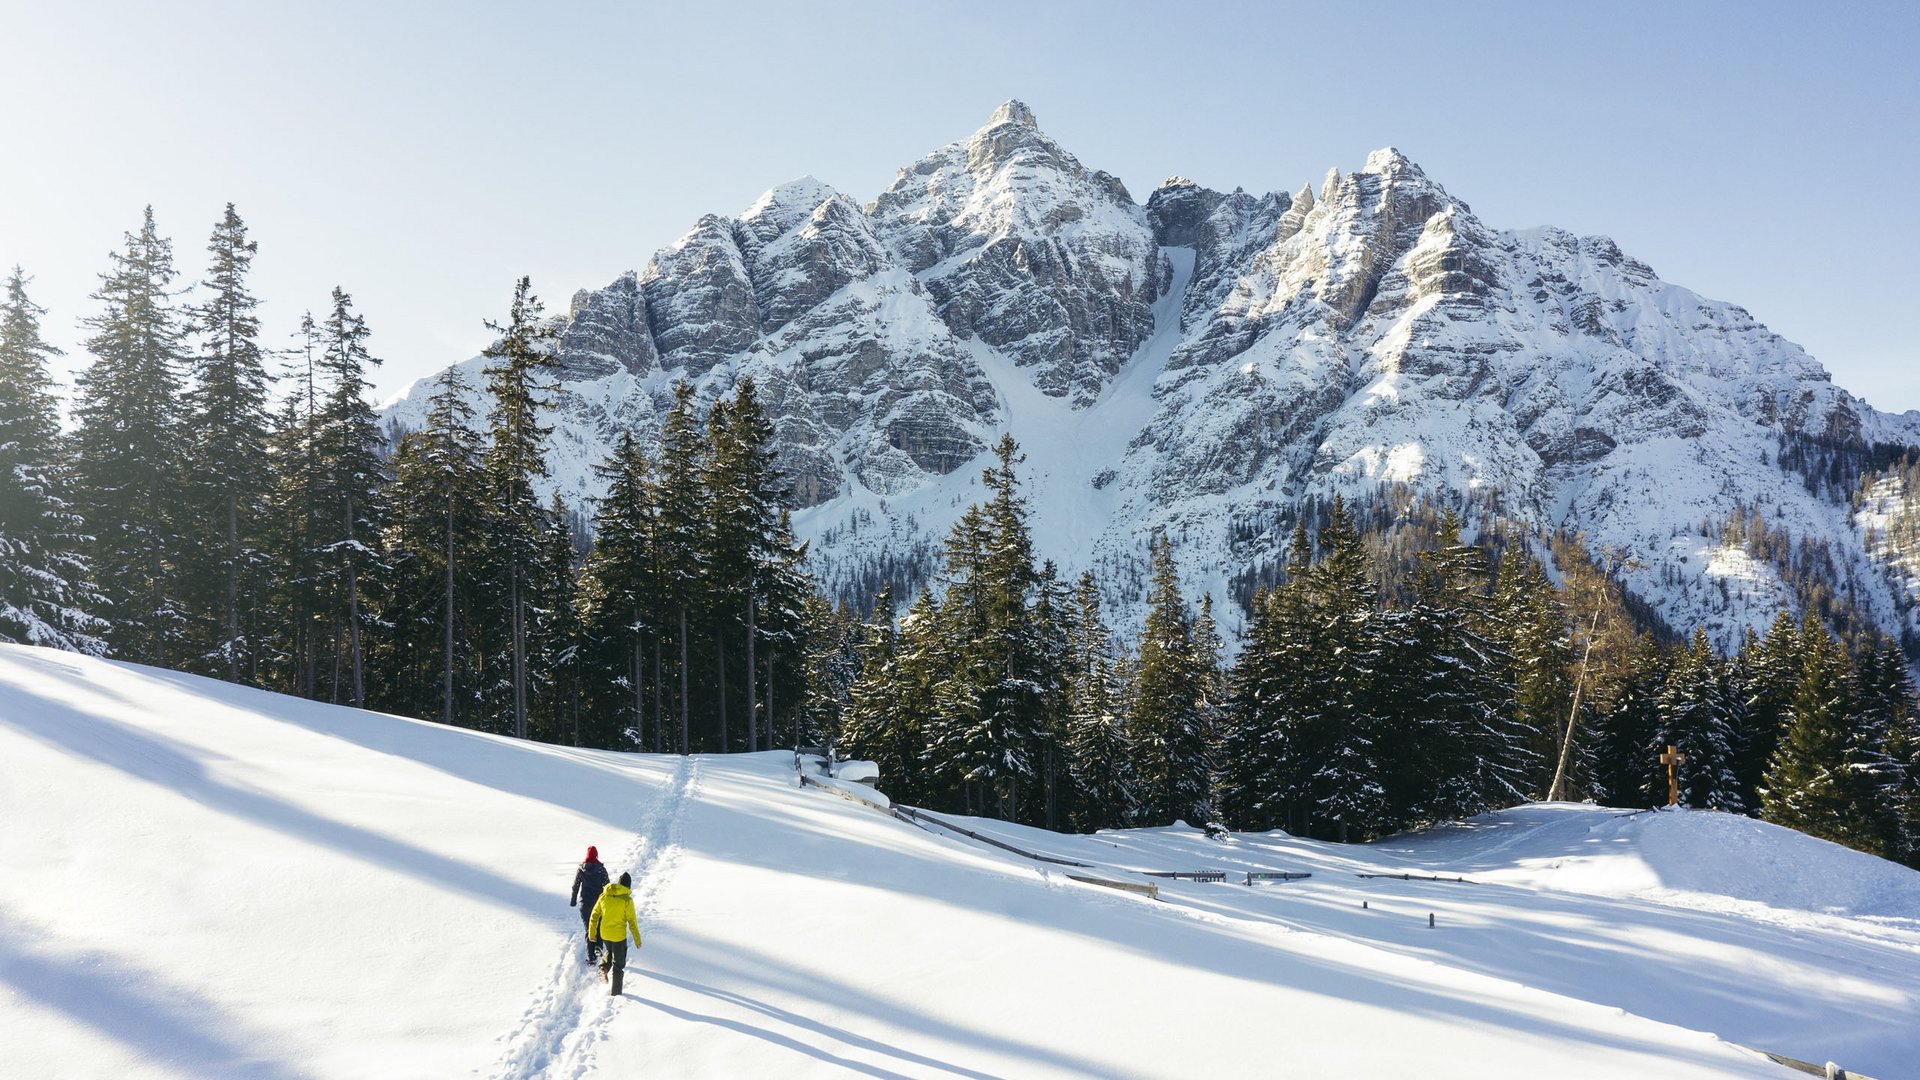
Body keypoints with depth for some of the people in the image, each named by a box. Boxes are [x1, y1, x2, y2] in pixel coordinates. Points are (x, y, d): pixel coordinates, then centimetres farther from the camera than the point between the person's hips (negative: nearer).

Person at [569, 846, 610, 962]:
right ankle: (598, 947, -2)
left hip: (584, 903, 1)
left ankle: (590, 957, 8)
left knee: (589, 929, 10)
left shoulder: (580, 869, -5)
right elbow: (607, 886, -5)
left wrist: (573, 901, 14)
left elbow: (575, 886, 1)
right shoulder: (601, 869, -9)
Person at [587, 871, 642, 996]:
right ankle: (615, 992, 11)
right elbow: (632, 921, -12)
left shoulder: (604, 895, -3)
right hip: (619, 936, -4)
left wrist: (592, 932, 14)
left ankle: (603, 967, 7)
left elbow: (595, 915, 3)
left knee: (609, 952, 33)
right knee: (618, 963, 10)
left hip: (604, 934, 4)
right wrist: (637, 939, -2)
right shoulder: (627, 900, -15)